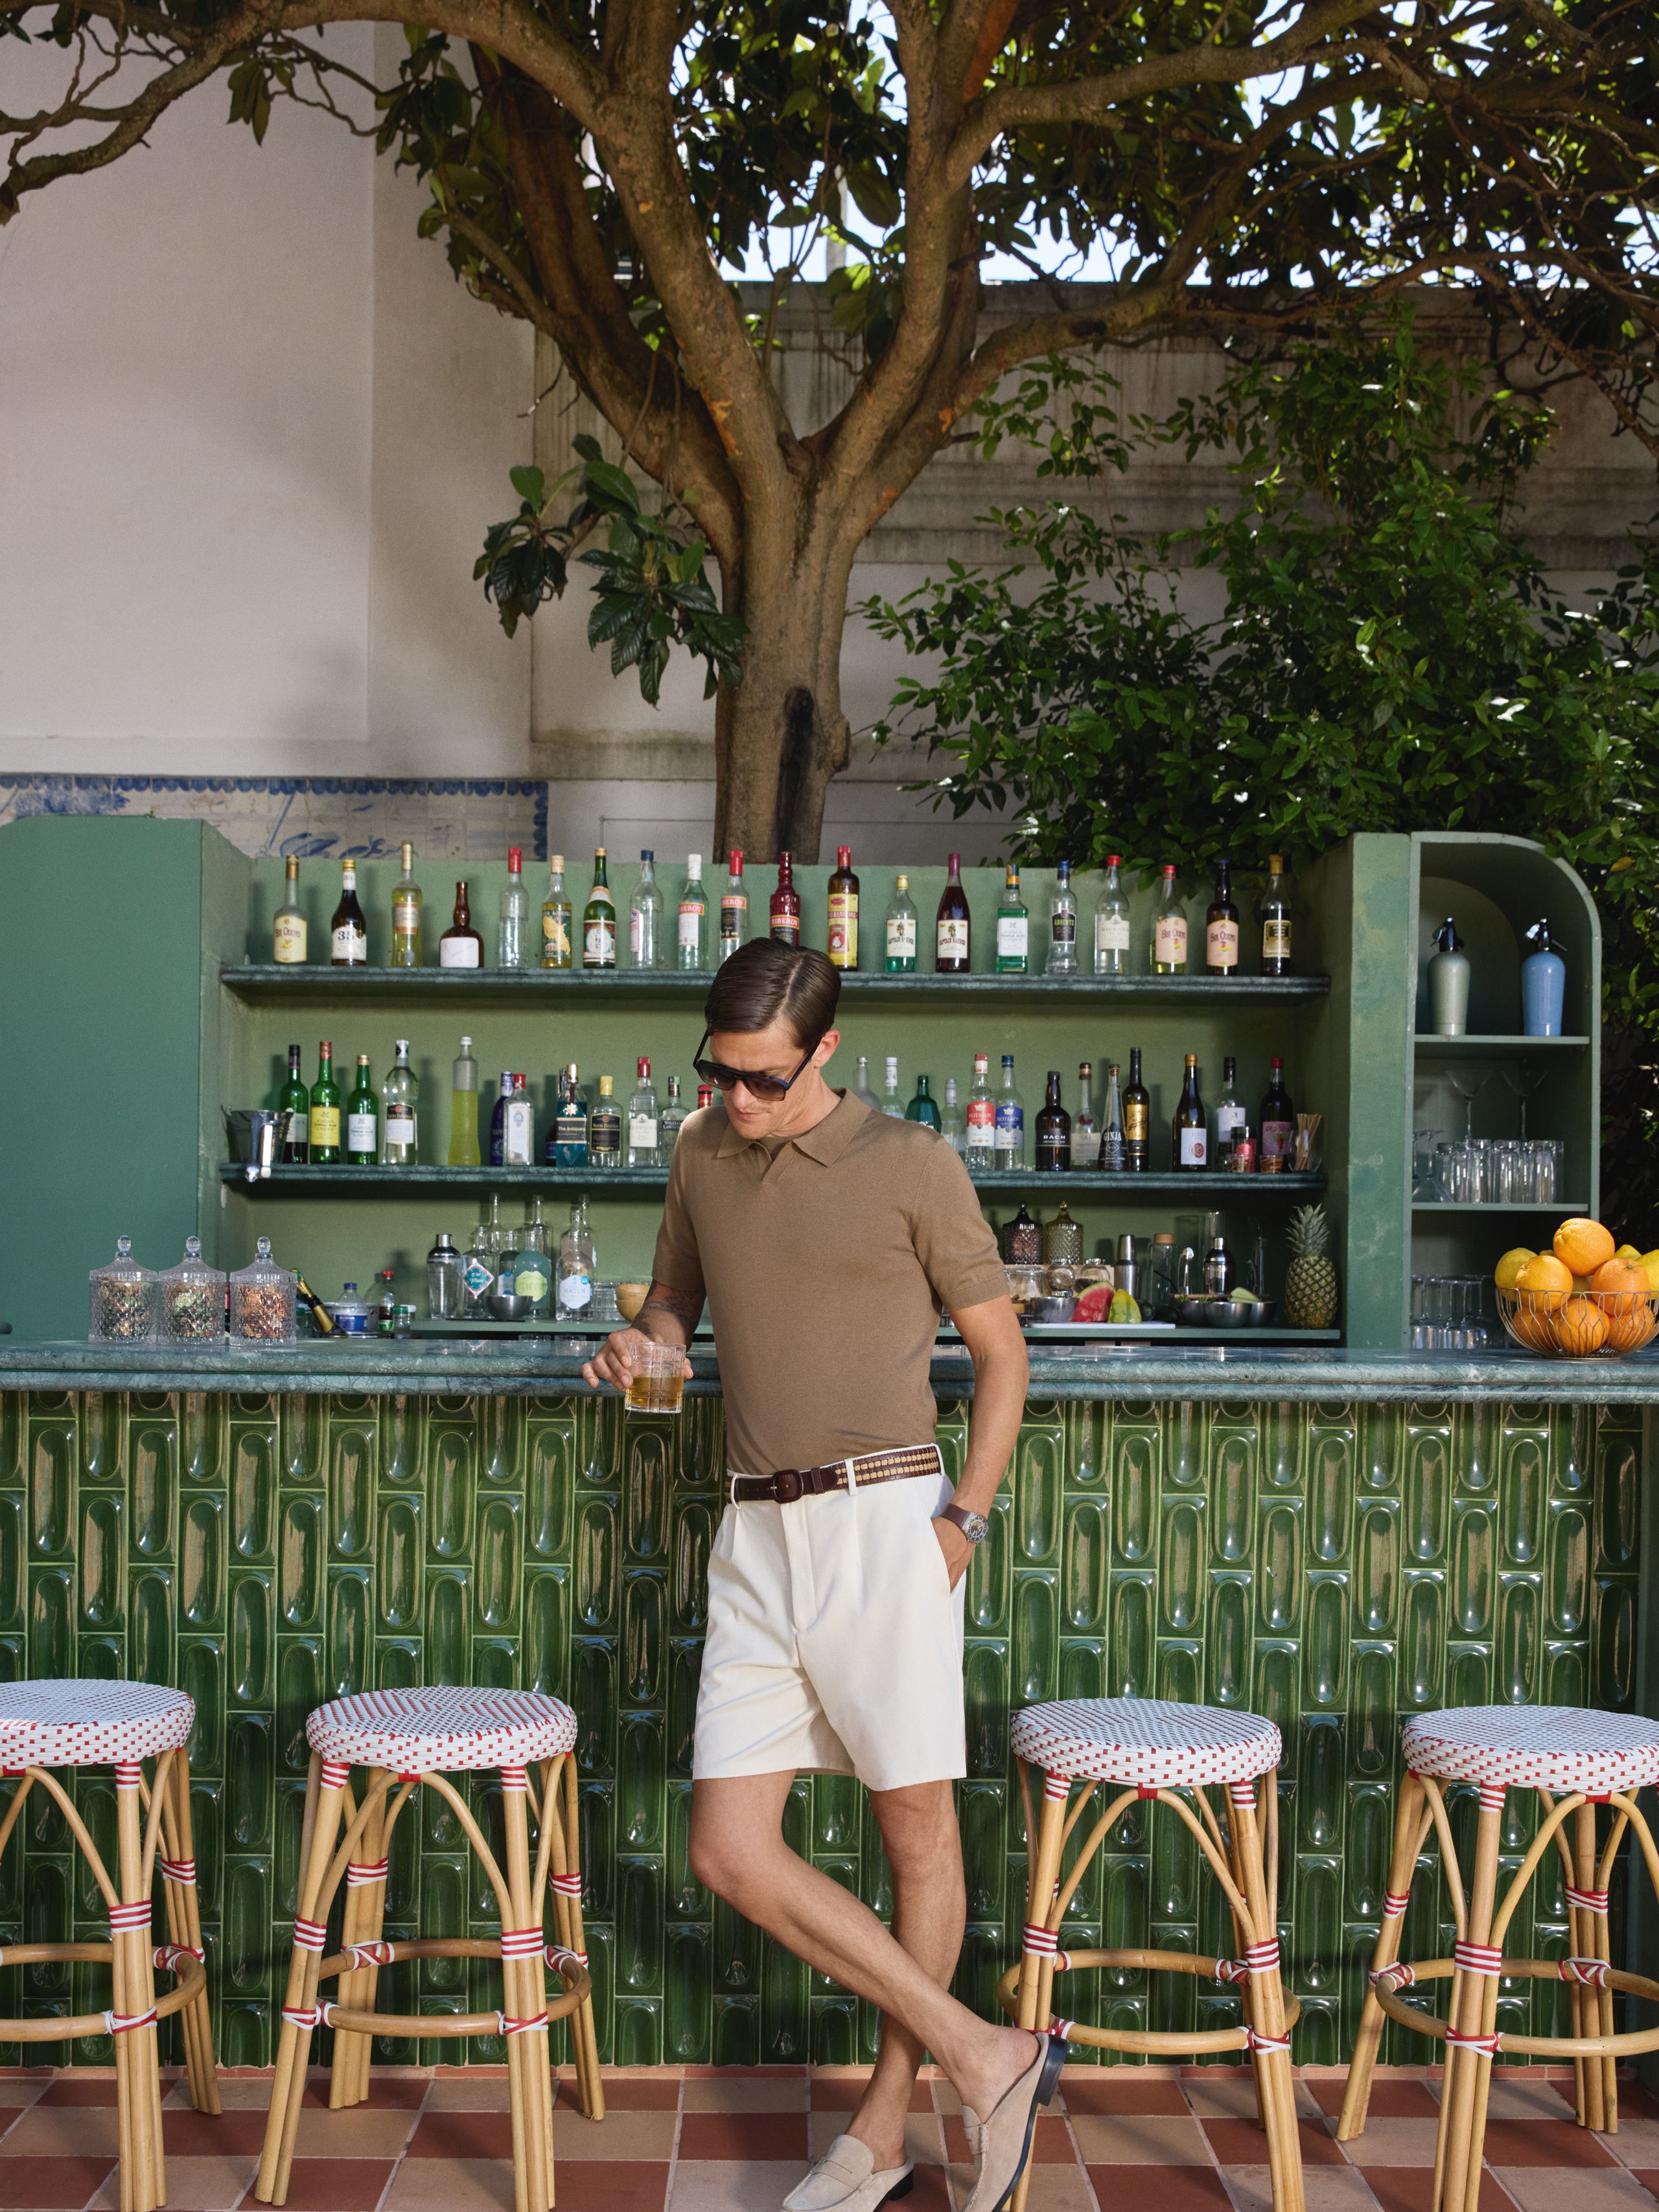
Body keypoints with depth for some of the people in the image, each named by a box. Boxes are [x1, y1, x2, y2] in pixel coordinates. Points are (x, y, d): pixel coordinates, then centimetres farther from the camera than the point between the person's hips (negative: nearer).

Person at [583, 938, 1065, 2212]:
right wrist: (641, 1345, 1)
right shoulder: (702, 1159, 12)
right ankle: (984, 2058, 8)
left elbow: (1002, 1350, 3)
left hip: (882, 1519, -5)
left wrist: (965, 1516, -7)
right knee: (731, 1848, -2)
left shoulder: (909, 1164, -2)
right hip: (755, 1532, 5)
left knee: (918, 1825, 4)